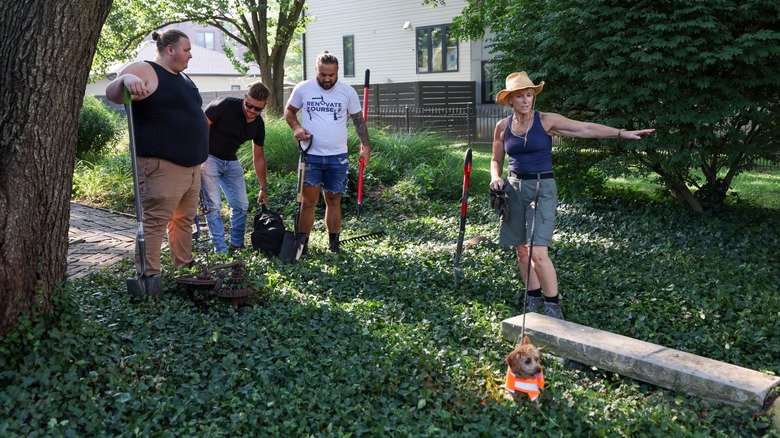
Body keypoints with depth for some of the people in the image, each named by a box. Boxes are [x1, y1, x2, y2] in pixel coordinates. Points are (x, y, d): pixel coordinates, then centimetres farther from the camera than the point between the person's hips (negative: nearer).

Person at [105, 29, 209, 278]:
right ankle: (148, 276, -3)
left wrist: (199, 156, 29)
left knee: (184, 219, 14)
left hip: (191, 164, 9)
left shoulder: (181, 77, 19)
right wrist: (125, 80, -43)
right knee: (155, 222, -7)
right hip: (162, 166, -9)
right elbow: (112, 94, -21)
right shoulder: (145, 71, -8)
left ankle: (184, 269, 24)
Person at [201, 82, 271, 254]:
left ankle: (237, 246, 20)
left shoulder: (258, 124, -3)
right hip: (208, 157, -6)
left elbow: (258, 157, 7)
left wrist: (264, 189, 11)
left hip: (231, 161, 6)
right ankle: (221, 252, -3)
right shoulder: (225, 105, -22)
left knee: (241, 205, 3)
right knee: (214, 206, -10)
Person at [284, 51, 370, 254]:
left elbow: (358, 120, 7)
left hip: (337, 157, 1)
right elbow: (289, 110, 11)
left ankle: (334, 244, 18)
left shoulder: (348, 92, 0)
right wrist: (296, 127, -9)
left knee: (333, 200, 9)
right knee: (309, 200, -3)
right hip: (311, 155, -1)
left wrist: (366, 146, -2)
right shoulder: (302, 89, -2)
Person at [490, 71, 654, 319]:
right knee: (521, 250, 10)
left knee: (538, 253, -13)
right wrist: (496, 178, -5)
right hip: (514, 188, 4)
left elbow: (585, 129, -9)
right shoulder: (503, 127, 4)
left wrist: (622, 133, -16)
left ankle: (553, 305, 4)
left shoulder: (546, 120, -5)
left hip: (542, 188, -4)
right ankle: (533, 298, 28)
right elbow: (497, 160, 16)